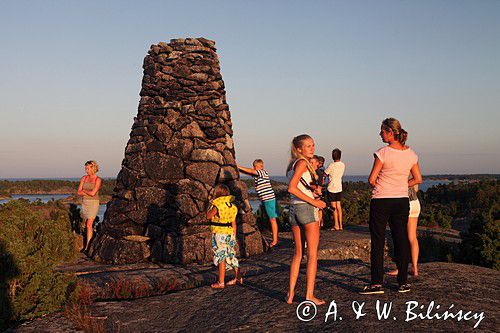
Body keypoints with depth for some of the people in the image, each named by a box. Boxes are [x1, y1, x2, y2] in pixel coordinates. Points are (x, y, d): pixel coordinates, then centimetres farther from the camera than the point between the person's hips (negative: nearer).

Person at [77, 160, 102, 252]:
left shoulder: (98, 180, -8)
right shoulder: (84, 178, 7)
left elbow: (93, 193, -17)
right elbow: (79, 192, 2)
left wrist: (84, 190, -2)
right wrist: (88, 193, -10)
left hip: (93, 203, -6)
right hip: (85, 203, 6)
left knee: (89, 224, -14)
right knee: (87, 225, 10)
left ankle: (87, 246, -15)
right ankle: (91, 242, 20)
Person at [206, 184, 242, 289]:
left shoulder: (216, 206, -16)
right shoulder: (232, 206, 5)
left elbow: (208, 217, -4)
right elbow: (234, 224, 10)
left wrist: (210, 206, 4)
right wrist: (234, 237, 18)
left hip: (219, 234, -7)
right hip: (230, 233, 7)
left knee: (220, 257, -3)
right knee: (231, 256, 17)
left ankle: (221, 282, 1)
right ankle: (238, 277, 25)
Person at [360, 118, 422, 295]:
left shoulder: (383, 153, -14)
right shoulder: (411, 153, 3)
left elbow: (371, 179, -11)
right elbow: (418, 179, 10)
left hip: (381, 201, -5)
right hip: (402, 200, 5)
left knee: (377, 242, 2)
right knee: (401, 240, 11)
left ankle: (377, 283, 2)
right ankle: (403, 282, 15)